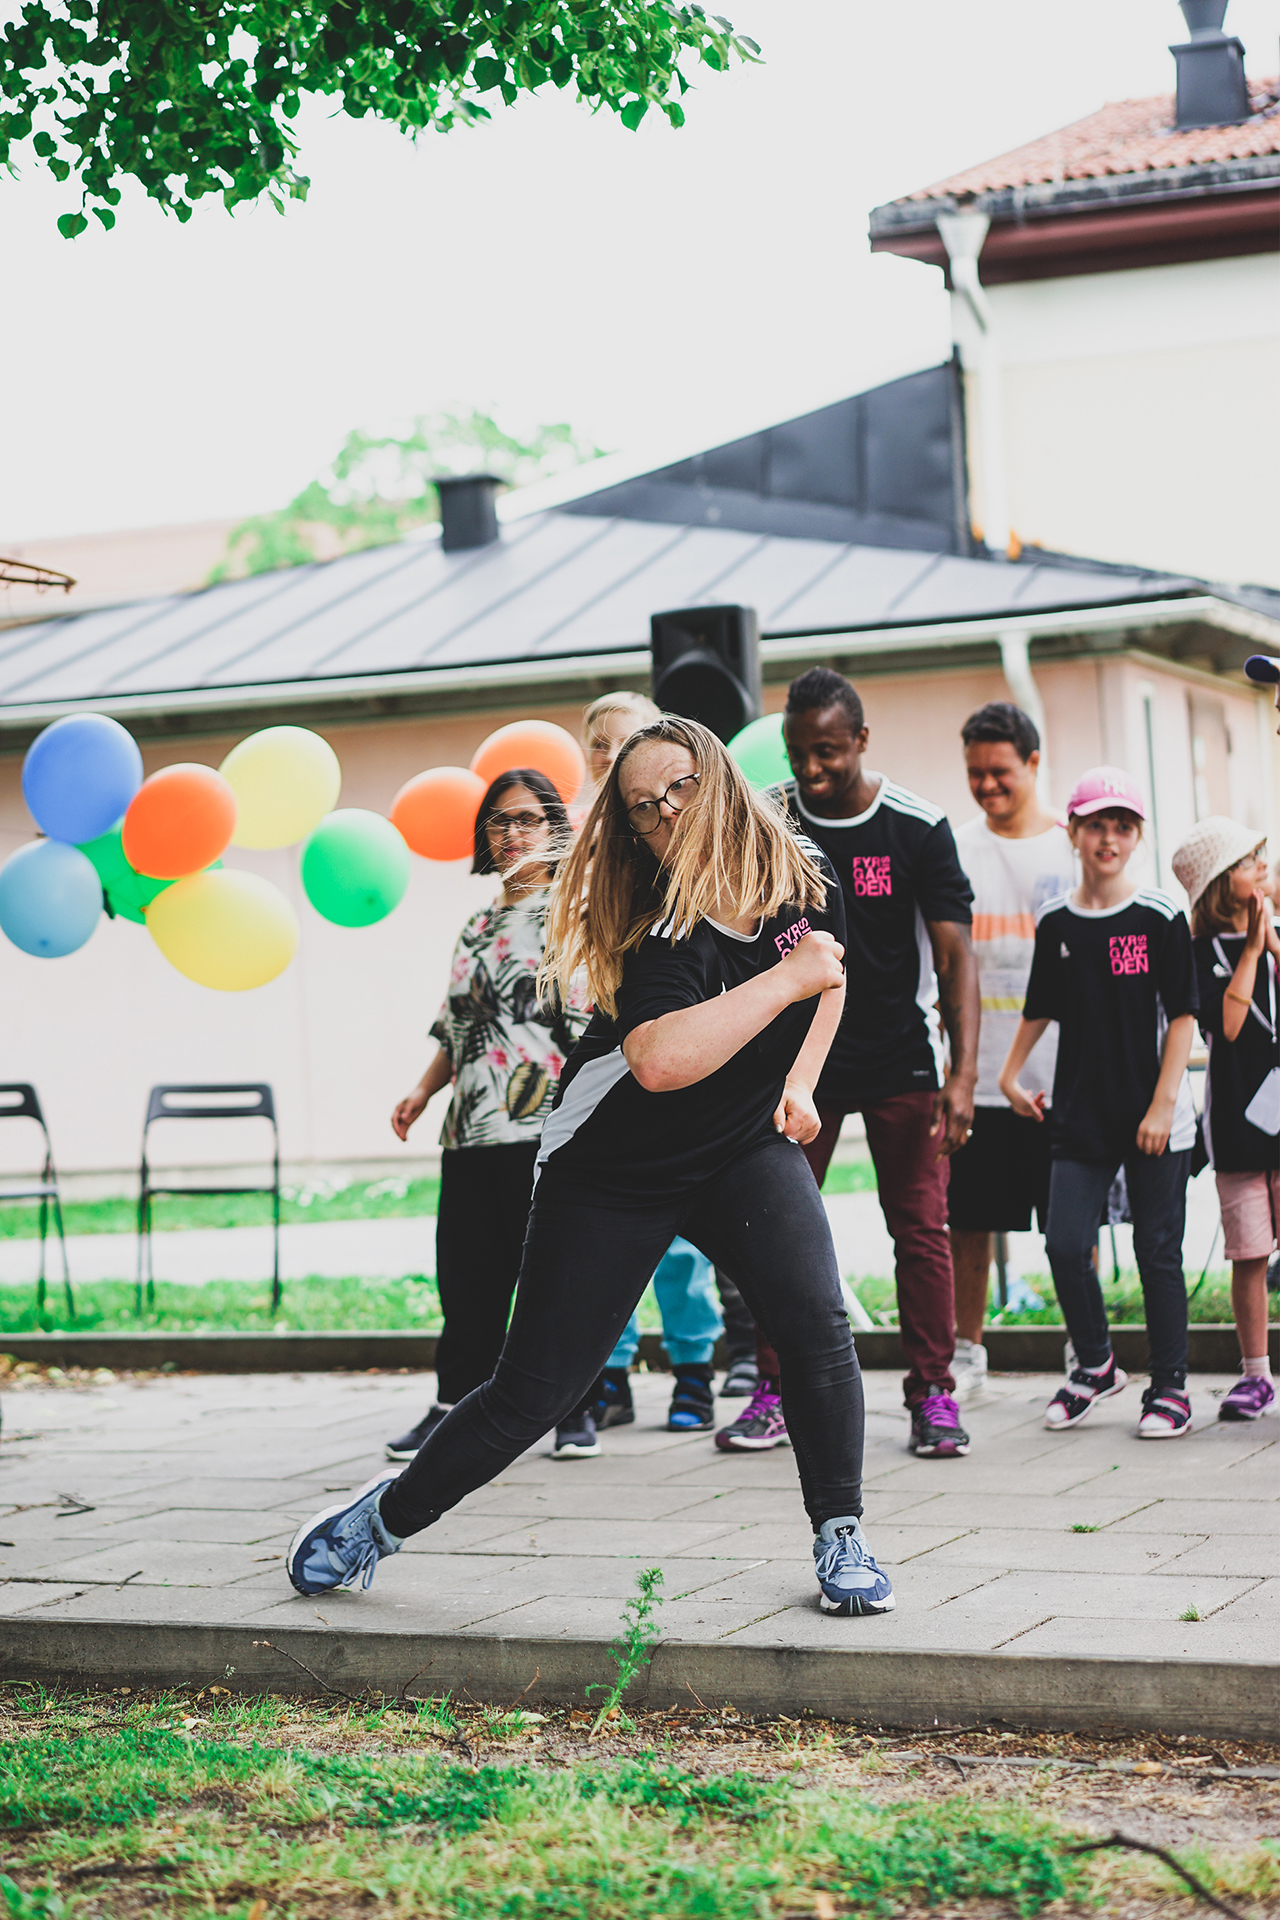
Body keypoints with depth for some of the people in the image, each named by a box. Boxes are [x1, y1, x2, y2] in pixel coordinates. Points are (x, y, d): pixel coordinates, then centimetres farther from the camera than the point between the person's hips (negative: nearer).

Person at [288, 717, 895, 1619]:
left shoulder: (806, 876, -4)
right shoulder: (665, 934, -24)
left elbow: (829, 978, 19)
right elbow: (660, 1060, -44)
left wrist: (799, 1080, 7)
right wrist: (786, 978, -37)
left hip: (746, 1149, 4)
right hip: (619, 1168, -4)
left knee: (817, 1323, -23)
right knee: (531, 1393, -1)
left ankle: (841, 1537, -4)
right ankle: (385, 1518, 22)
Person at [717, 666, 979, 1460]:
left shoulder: (918, 828, -9)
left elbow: (955, 953, -12)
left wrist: (964, 1073, -21)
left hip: (902, 1056, -2)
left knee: (922, 1227, -3)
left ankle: (933, 1393, 6)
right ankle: (776, 1394, 10)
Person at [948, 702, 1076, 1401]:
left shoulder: (1074, 845, 4)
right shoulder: (954, 851, 6)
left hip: (1063, 1072, -1)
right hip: (979, 1072, 1)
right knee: (969, 1222, 4)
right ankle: (966, 1354, 16)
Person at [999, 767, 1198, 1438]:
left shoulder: (1161, 918, -5)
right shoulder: (1056, 923, 5)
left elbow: (1182, 1017, -6)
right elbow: (1039, 1010, 18)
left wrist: (1163, 1106, -12)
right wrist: (1009, 1076, 13)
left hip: (1155, 1119, -3)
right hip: (1081, 1113, 3)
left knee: (1157, 1251, 1)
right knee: (1065, 1245, -5)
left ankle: (1170, 1387, 13)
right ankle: (1095, 1365, 17)